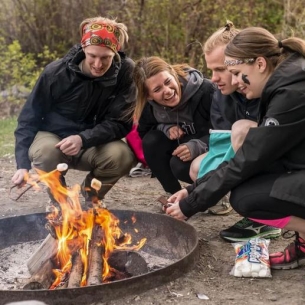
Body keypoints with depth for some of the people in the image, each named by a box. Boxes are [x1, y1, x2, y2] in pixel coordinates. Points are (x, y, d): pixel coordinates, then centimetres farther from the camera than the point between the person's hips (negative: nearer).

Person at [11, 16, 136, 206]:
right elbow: (29, 118, -8)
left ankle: (91, 194, 3)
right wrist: (23, 164, -18)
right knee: (46, 151, -35)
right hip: (53, 137, -1)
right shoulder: (56, 72, -18)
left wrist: (83, 139, -32)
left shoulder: (126, 72, -17)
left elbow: (121, 123, -16)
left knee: (123, 155, -30)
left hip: (94, 145, 1)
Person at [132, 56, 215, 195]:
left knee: (180, 165, -31)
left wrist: (198, 146, -39)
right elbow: (144, 132, 3)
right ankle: (175, 194, -4)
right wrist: (166, 128, -18)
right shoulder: (149, 105, -14)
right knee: (151, 142, -21)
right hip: (181, 144, 6)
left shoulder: (205, 90, -30)